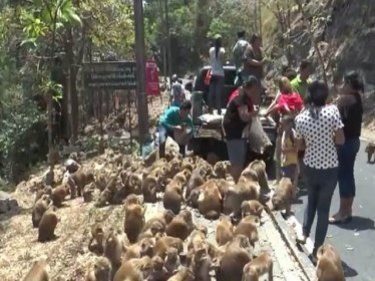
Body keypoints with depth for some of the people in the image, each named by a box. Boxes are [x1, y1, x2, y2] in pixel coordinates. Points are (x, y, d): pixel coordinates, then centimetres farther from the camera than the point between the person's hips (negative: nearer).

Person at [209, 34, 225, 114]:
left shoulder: (211, 50, 5)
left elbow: (210, 61, 6)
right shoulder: (222, 50, -8)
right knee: (218, 93, -4)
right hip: (220, 73, -4)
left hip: (212, 73, 4)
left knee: (211, 93, 8)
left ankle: (210, 109, 11)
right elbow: (222, 62, -8)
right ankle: (219, 110, -3)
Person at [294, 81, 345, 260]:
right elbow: (341, 140, -11)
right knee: (323, 207, 10)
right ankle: (317, 250, 17)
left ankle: (304, 233, 34)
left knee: (311, 200, 28)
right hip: (330, 168, -2)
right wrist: (329, 138, 6)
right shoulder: (332, 111, -15)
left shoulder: (300, 118, -6)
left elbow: (300, 145, 4)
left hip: (309, 167, 3)